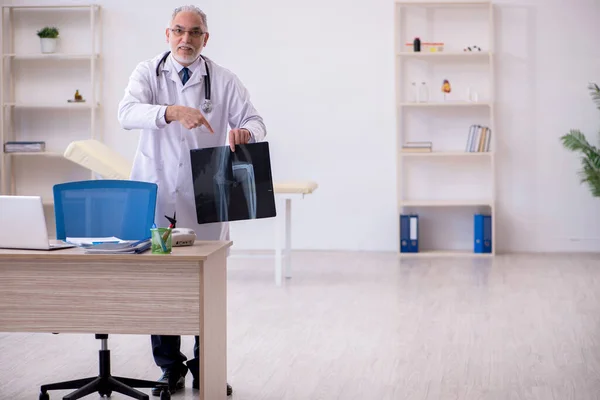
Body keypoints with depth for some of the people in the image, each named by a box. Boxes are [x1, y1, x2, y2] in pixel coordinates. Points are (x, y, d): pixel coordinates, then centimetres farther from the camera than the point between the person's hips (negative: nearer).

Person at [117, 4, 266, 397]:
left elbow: (255, 123, 1)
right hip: (157, 194, 0)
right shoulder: (148, 72, 1)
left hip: (205, 199, 0)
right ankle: (170, 368, 17)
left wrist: (245, 132, -24)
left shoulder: (224, 80, 3)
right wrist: (172, 111, -34)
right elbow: (128, 113, -16)